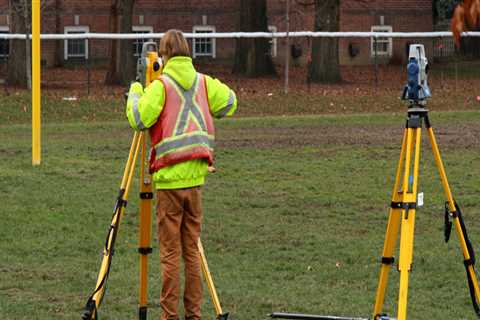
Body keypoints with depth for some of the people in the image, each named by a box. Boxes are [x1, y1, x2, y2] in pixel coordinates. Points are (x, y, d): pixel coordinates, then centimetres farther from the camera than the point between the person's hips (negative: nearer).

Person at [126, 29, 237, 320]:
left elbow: (139, 119, -13)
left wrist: (134, 93, 4)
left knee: (170, 252, -1)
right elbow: (230, 103, 10)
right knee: (192, 249, 11)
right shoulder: (204, 82, 6)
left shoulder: (161, 85, -8)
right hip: (195, 177, 4)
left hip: (169, 178, -4)